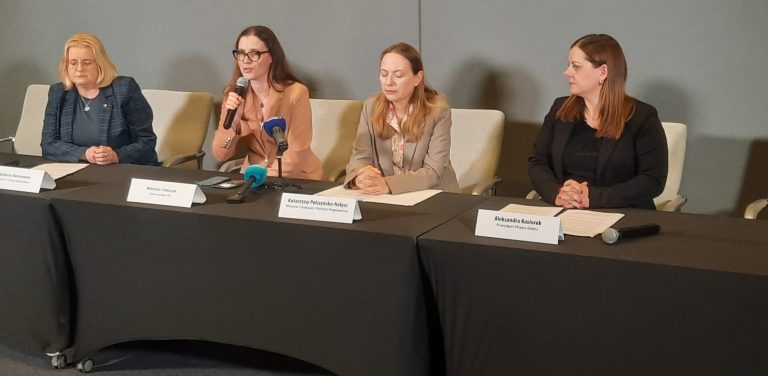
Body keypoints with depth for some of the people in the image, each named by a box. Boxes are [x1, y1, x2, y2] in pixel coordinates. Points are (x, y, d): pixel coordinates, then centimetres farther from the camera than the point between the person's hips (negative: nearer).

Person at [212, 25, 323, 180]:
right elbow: (220, 155, -3)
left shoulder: (296, 93, -13)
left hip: (299, 179, -3)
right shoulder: (233, 94, 1)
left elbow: (296, 156, -13)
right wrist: (233, 121, -18)